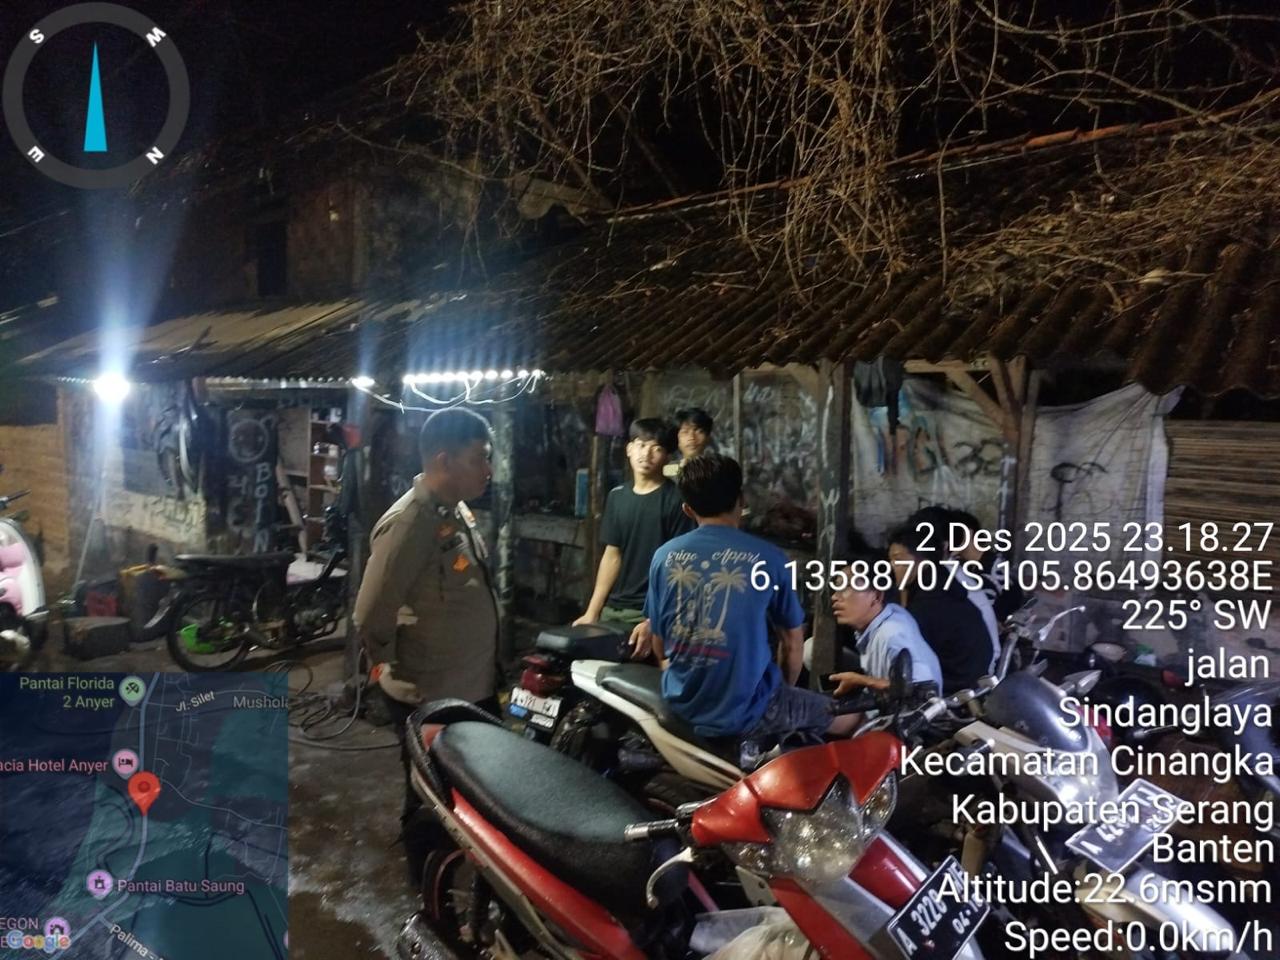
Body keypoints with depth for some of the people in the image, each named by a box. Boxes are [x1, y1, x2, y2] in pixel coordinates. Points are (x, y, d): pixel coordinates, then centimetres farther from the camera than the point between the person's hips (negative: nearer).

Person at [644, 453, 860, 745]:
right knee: (850, 716, 16)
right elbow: (793, 642, 1)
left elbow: (659, 644, 6)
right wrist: (784, 690, 20)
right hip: (746, 710, -4)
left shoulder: (664, 556, -2)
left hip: (680, 704, 4)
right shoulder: (768, 558, -10)